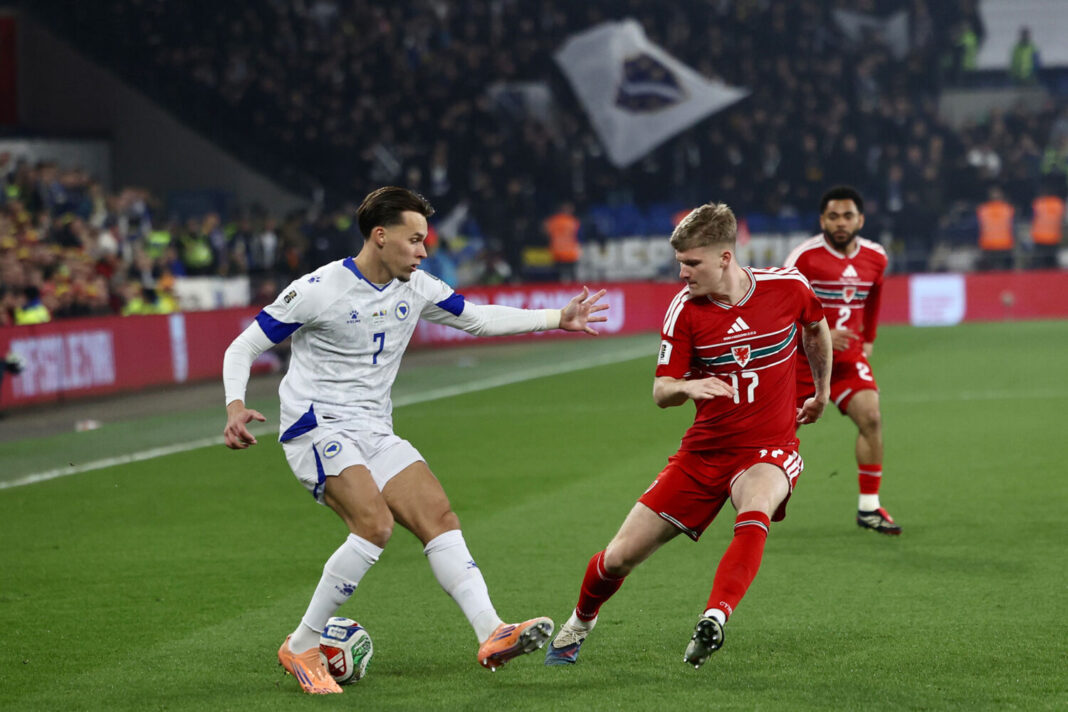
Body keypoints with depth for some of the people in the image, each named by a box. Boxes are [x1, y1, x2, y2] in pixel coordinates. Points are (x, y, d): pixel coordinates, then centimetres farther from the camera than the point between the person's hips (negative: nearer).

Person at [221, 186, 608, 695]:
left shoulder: (416, 288, 7)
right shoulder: (318, 290, -12)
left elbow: (478, 318, 23)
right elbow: (243, 348, -7)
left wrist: (558, 319, 18)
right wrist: (236, 407, -26)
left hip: (375, 433, 7)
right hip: (317, 428, -7)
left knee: (437, 516, -11)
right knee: (374, 524, -26)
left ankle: (491, 635, -20)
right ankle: (300, 648, -16)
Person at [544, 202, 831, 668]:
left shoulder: (788, 287, -9)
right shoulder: (685, 309, -9)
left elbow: (817, 329, 15)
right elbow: (660, 393, -9)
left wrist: (822, 393, 25)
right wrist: (687, 387, -32)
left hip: (769, 449, -2)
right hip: (704, 451, 2)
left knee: (754, 512, -40)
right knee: (620, 556, 1)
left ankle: (714, 620, -47)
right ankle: (580, 623, 31)